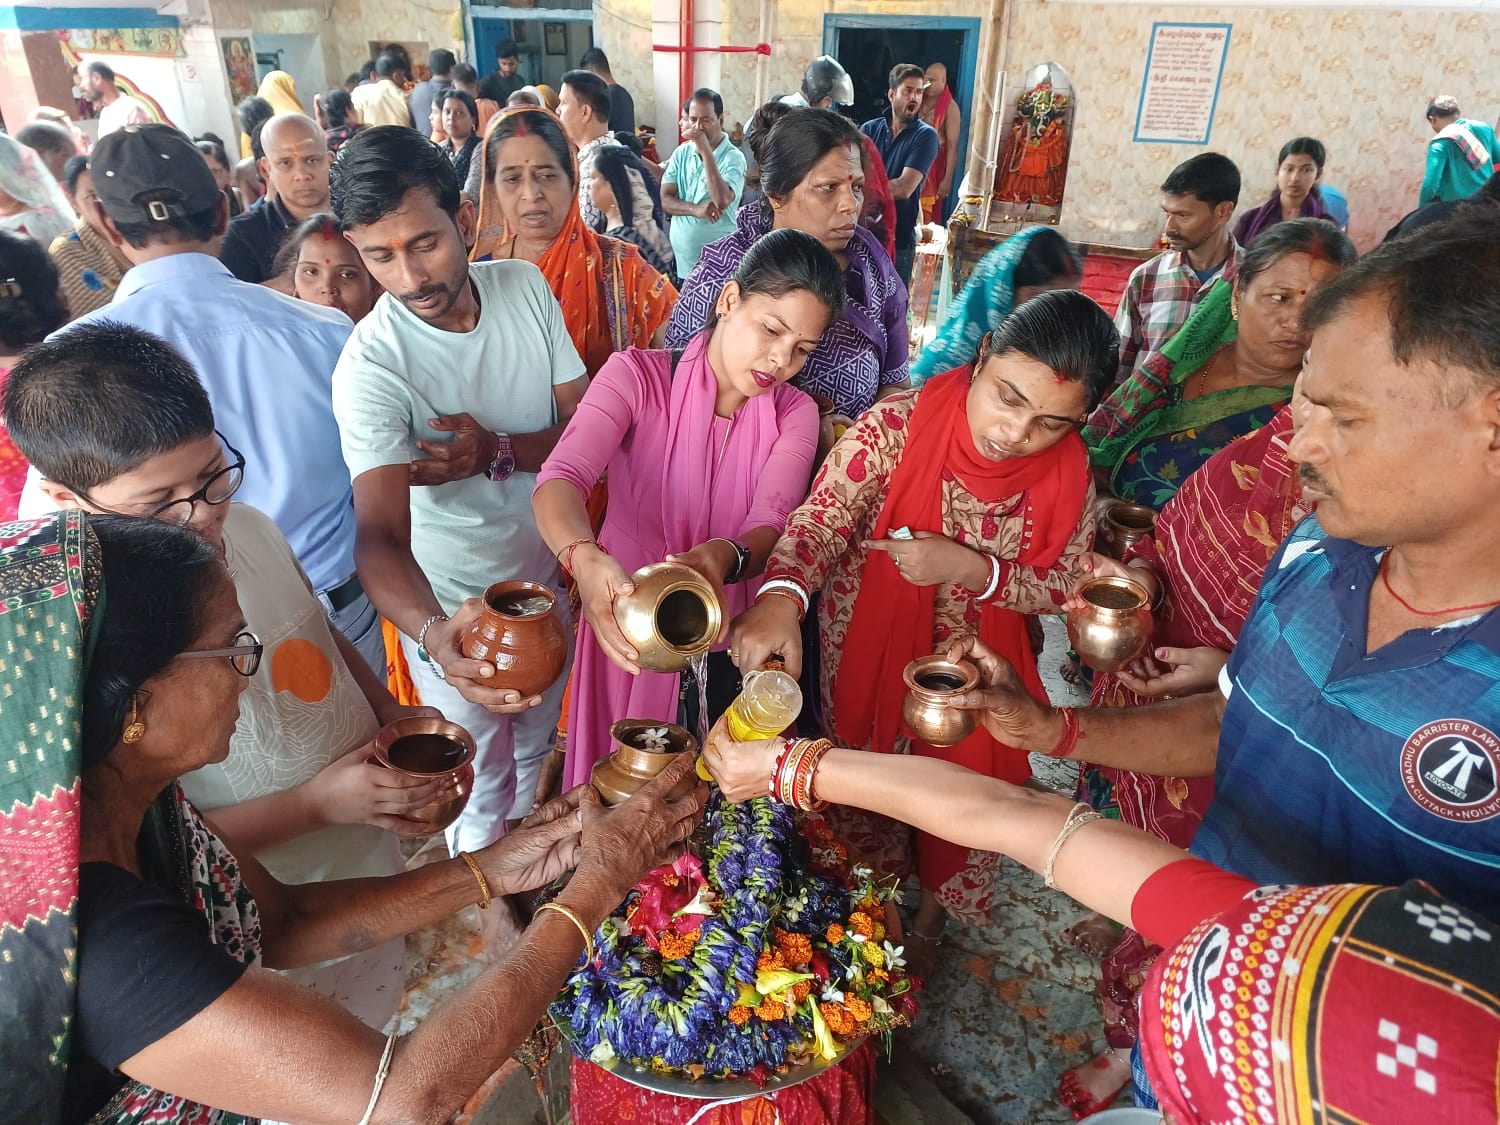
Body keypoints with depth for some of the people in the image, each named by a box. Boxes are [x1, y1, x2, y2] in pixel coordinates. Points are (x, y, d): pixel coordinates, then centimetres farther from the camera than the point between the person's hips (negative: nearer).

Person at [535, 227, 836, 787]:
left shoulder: (795, 414, -1)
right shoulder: (636, 376, -12)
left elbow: (771, 526, -16)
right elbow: (560, 479, -27)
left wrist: (724, 557, -40)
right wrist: (585, 559, -49)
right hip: (628, 637, -2)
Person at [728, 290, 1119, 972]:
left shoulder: (1069, 476, -14)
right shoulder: (896, 428, -22)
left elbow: (1063, 586, -6)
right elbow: (821, 521, -27)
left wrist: (971, 568, -25)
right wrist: (782, 596, -48)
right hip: (868, 658, -1)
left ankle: (931, 917, 51)